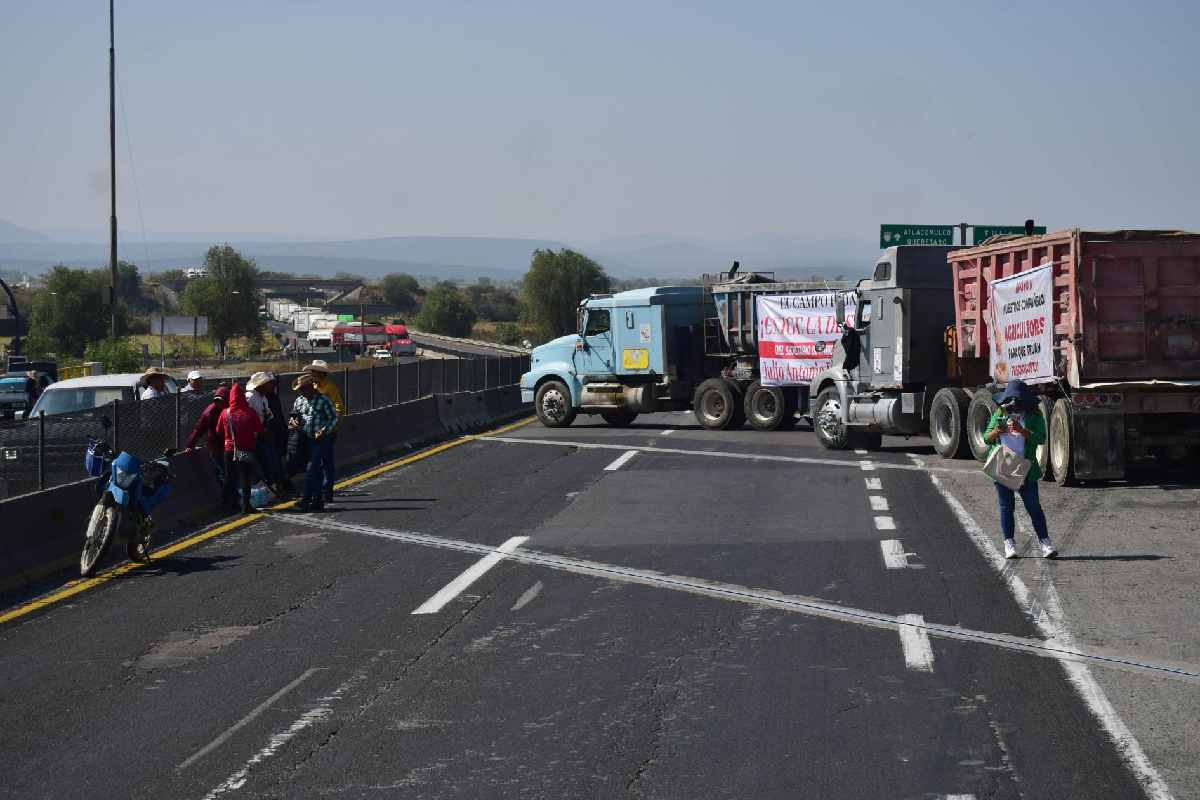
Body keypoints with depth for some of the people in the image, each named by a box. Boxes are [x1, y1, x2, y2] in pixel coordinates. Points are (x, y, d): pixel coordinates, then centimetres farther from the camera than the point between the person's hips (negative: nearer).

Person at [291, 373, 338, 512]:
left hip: (322, 439, -6)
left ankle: (306, 500, -10)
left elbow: (334, 418, -5)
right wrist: (294, 421, -1)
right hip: (307, 439, 6)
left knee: (311, 469, -12)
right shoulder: (299, 401, 8)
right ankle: (318, 500, 17)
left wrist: (324, 431, -16)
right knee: (316, 471, 11)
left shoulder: (323, 400, -9)